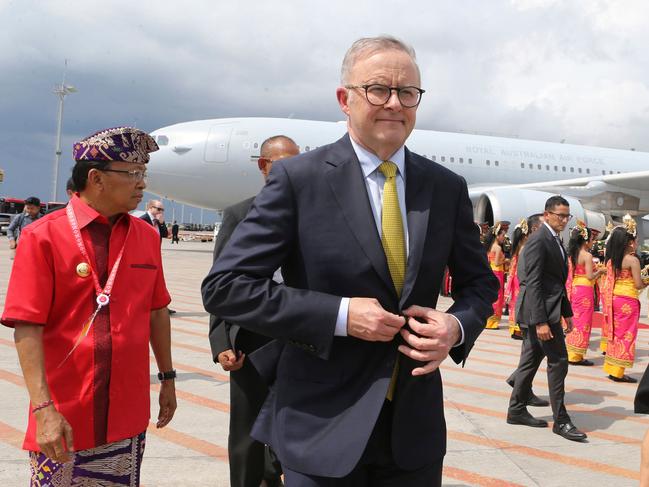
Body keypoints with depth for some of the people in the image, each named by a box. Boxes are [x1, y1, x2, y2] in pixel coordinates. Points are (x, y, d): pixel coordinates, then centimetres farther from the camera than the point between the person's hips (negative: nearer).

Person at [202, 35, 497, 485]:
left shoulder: (447, 187, 4)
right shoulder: (298, 177, -8)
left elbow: (479, 282, 15)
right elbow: (225, 286, -12)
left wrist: (458, 326, -8)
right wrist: (340, 315, -18)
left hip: (416, 428, 4)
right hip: (323, 428, -3)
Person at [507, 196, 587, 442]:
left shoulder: (555, 240, 15)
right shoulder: (538, 240, -15)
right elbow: (533, 283, -20)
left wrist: (567, 312, 19)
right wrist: (540, 321, -24)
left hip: (549, 309, 10)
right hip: (541, 311, -10)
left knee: (530, 361, 13)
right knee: (558, 361, -6)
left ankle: (516, 410, 22)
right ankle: (560, 420, 1)